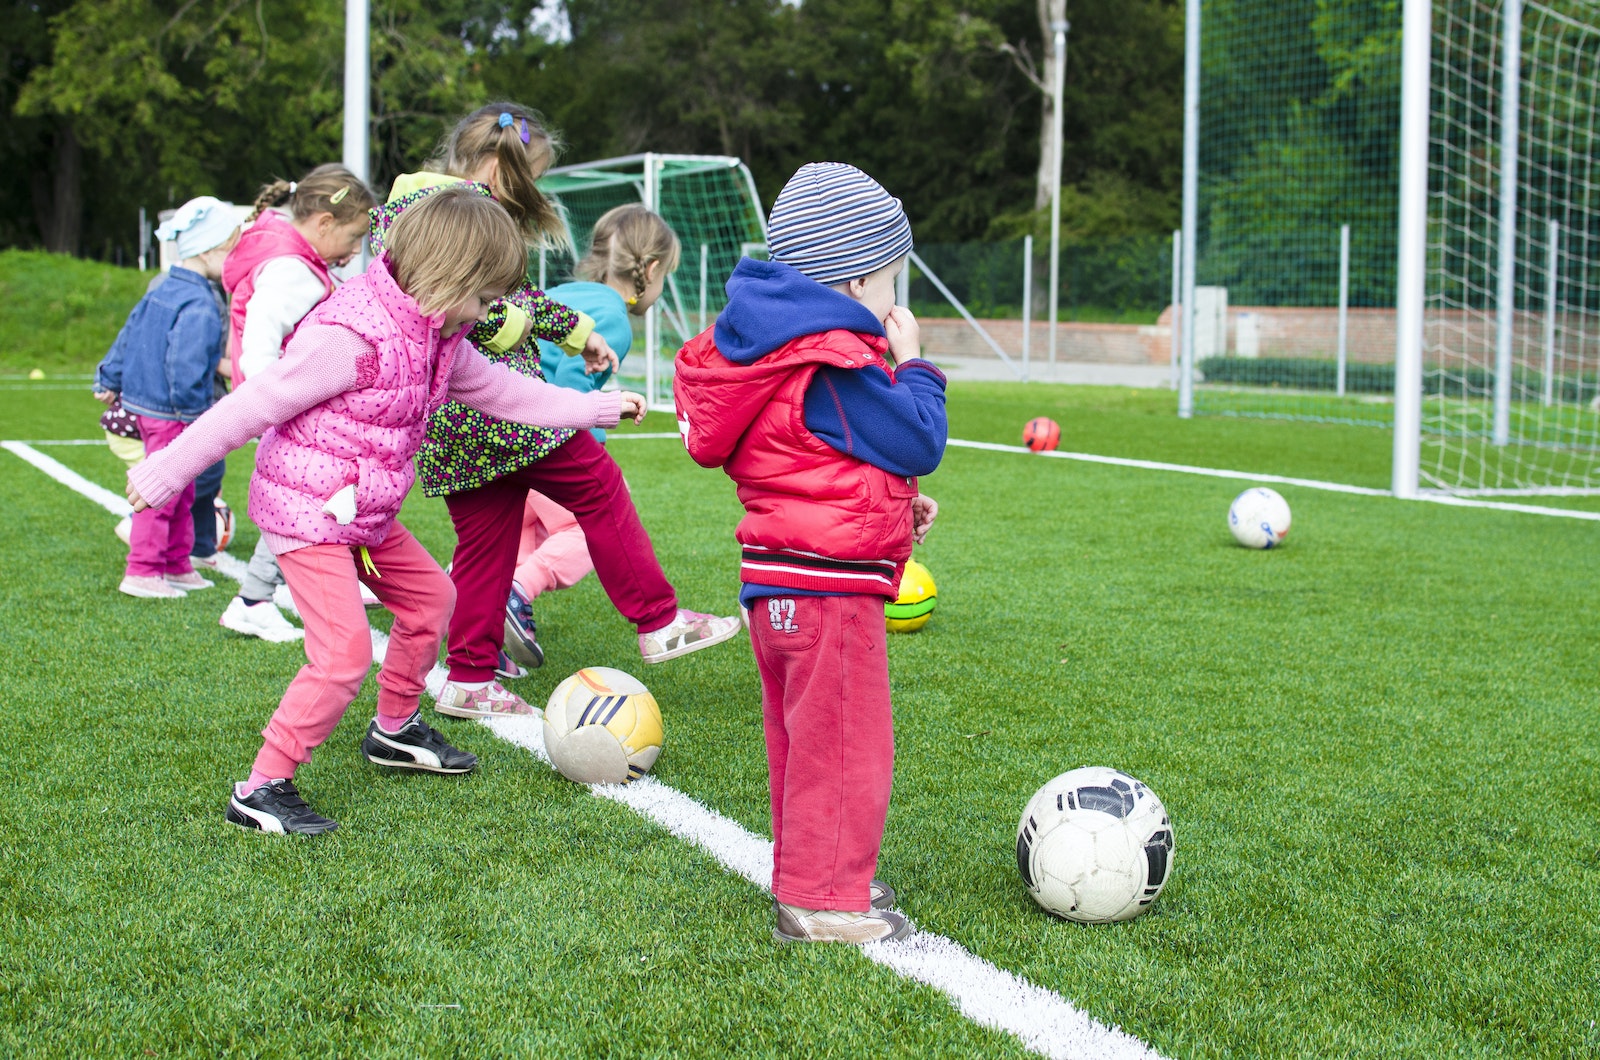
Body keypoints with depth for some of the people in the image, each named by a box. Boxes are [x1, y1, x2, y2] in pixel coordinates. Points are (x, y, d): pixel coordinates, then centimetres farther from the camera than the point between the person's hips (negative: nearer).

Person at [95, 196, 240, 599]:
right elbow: (187, 367, -27)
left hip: (144, 403, 10)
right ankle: (142, 572, 3)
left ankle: (177, 566, 28)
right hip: (172, 415, -10)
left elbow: (129, 335, 18)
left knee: (181, 493, 19)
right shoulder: (199, 306, -22)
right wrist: (195, 408, -17)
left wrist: (109, 381, 26)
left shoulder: (163, 290, 9)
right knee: (163, 493, -2)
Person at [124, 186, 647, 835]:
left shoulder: (437, 336, 4)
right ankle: (261, 791, -6)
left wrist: (598, 409, 23)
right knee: (345, 652, -16)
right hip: (305, 511, -10)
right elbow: (253, 405, -24)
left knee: (430, 595, 21)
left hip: (366, 514, 10)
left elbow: (500, 391, 19)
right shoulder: (351, 336, -26)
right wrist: (167, 471, -20)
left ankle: (395, 730, 40)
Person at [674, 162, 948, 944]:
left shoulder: (780, 348, 13)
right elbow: (918, 443, -15)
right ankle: (823, 901, 2)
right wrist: (911, 365, -1)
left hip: (779, 580, 11)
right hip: (829, 584, -11)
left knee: (804, 738, 19)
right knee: (846, 742, -3)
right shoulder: (838, 366, -20)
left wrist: (894, 501, 17)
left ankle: (808, 875, 31)